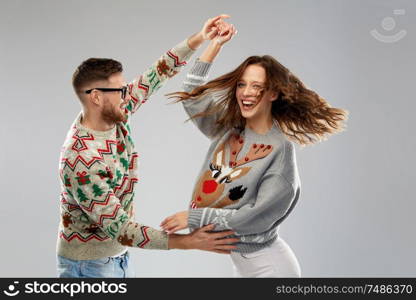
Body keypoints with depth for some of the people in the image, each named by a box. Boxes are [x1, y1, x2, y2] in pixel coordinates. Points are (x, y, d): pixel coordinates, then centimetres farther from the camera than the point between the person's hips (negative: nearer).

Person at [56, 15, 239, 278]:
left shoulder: (116, 116, -6)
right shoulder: (81, 161, -29)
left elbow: (156, 75, 2)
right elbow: (118, 227, -29)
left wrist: (199, 39, -7)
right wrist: (189, 242, -32)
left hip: (118, 257, 8)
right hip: (88, 267, -8)